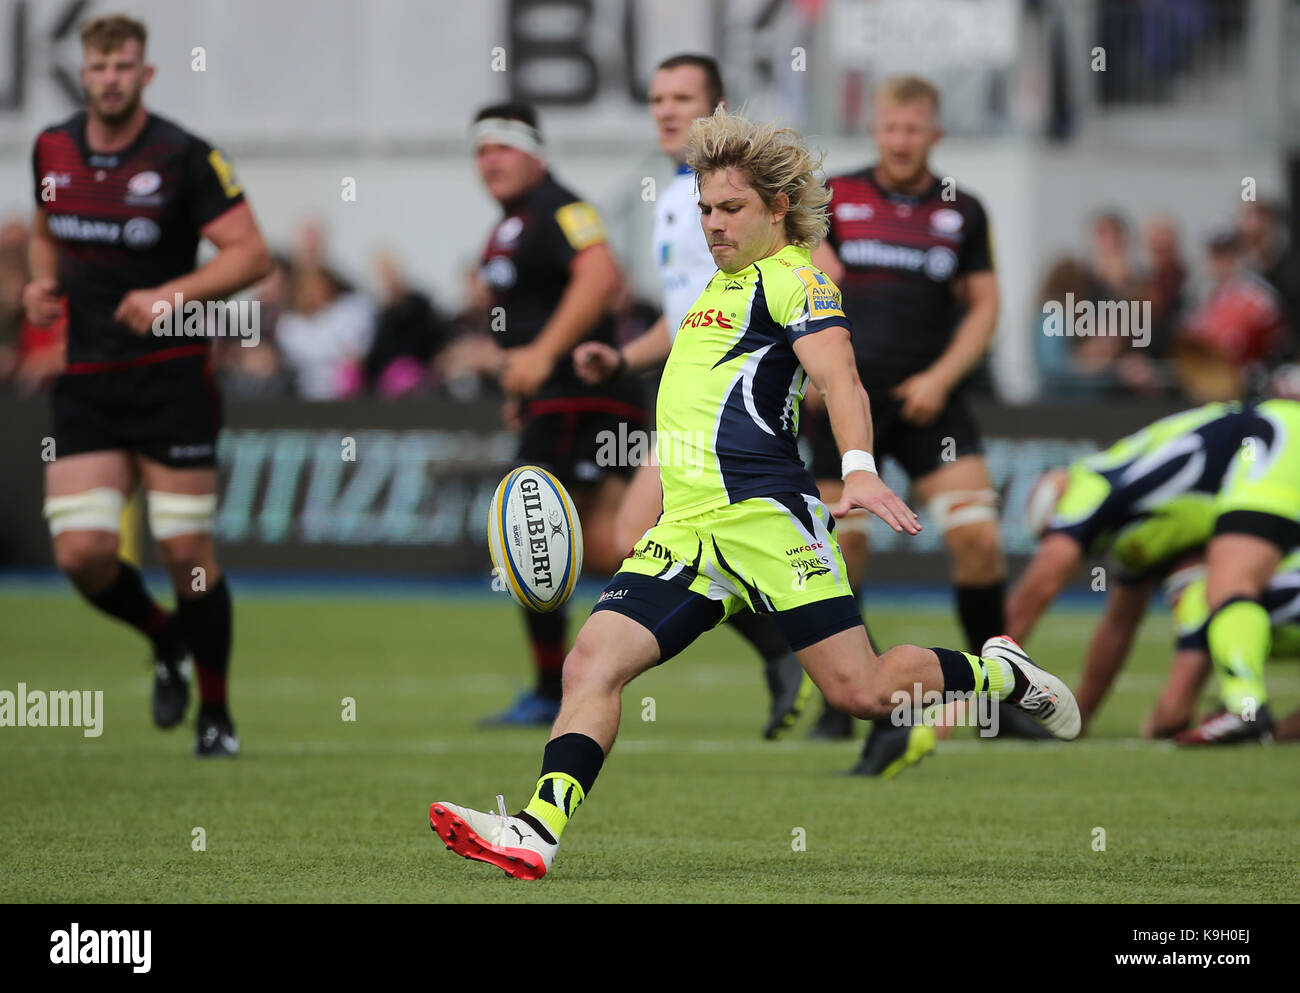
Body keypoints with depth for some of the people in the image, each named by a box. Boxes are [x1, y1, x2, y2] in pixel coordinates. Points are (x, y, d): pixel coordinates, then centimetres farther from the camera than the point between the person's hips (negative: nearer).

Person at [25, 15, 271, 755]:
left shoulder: (185, 158, -9)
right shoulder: (53, 150, 6)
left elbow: (252, 254, -11)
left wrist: (173, 294, -23)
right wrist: (43, 284, 5)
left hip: (172, 379, -4)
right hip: (86, 382, 4)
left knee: (187, 550, -3)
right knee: (81, 552, -8)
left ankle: (216, 715, 14)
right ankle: (166, 642, 23)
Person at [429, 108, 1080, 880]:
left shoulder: (794, 276, -2)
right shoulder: (723, 283, 24)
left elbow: (840, 380, -17)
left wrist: (860, 469, -35)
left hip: (764, 513, -8)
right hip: (686, 528, 8)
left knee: (862, 692, -9)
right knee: (592, 663, -11)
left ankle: (997, 672, 17)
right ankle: (539, 831, -21)